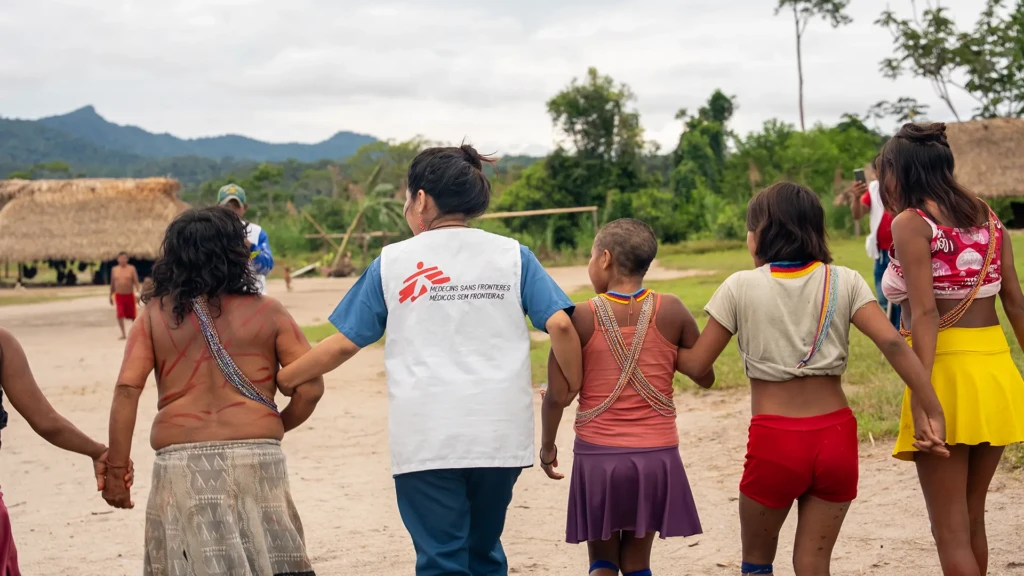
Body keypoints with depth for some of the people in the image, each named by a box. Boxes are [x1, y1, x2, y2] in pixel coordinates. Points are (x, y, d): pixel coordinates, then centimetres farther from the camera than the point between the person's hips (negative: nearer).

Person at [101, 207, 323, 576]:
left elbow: (127, 390, -3)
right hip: (256, 458, -1)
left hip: (182, 463, 1)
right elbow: (310, 387, 0)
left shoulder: (155, 315, 6)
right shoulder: (266, 313, 4)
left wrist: (116, 468, 0)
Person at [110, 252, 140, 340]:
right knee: (120, 315, -12)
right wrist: (111, 296, 14)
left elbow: (136, 282, -7)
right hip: (119, 296, 1)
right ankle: (123, 334, -5)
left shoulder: (131, 269, -2)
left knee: (132, 316, 8)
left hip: (129, 295, -1)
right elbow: (112, 284, 13)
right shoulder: (114, 269, 6)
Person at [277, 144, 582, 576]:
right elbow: (560, 326, -3)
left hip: (427, 438, -2)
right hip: (500, 434, 2)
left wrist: (277, 379, 17)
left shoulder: (393, 262, 4)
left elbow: (343, 345, 5)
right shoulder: (512, 254, 6)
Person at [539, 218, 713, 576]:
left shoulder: (580, 318, -10)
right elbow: (706, 377, 3)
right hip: (655, 454, 2)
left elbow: (558, 395, -9)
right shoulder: (671, 311, -5)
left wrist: (547, 446, 7)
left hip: (598, 454, -2)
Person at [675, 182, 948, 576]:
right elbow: (892, 343, -11)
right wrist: (930, 410, -13)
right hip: (836, 436, 2)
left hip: (775, 441, -2)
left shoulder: (741, 287, -3)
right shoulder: (843, 281, 1)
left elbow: (696, 365, 0)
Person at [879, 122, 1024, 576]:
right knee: (971, 519, 20)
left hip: (947, 370, -7)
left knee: (949, 530, 2)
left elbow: (925, 312, -17)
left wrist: (921, 393, -22)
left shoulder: (911, 223, -8)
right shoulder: (987, 219, 11)